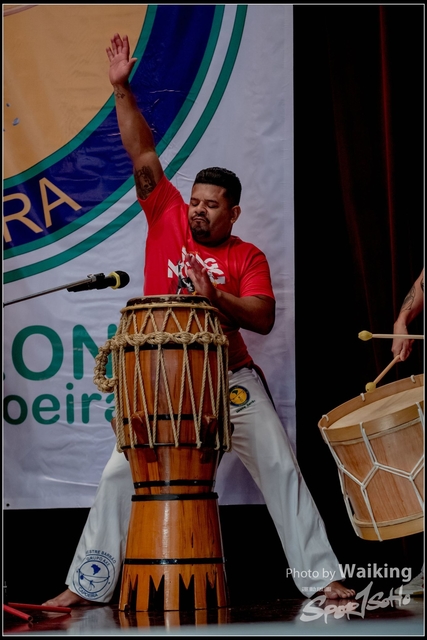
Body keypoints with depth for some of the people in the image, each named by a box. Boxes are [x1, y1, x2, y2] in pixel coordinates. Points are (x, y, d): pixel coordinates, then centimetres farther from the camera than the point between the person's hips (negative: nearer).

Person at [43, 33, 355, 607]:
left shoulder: (248, 257, 2)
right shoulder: (167, 219, 6)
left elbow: (264, 319, -10)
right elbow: (143, 157, 0)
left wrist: (214, 296, -22)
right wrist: (123, 90, -6)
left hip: (231, 377, -1)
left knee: (280, 466, -4)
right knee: (120, 474, -3)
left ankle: (321, 576, 3)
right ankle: (86, 585, 5)